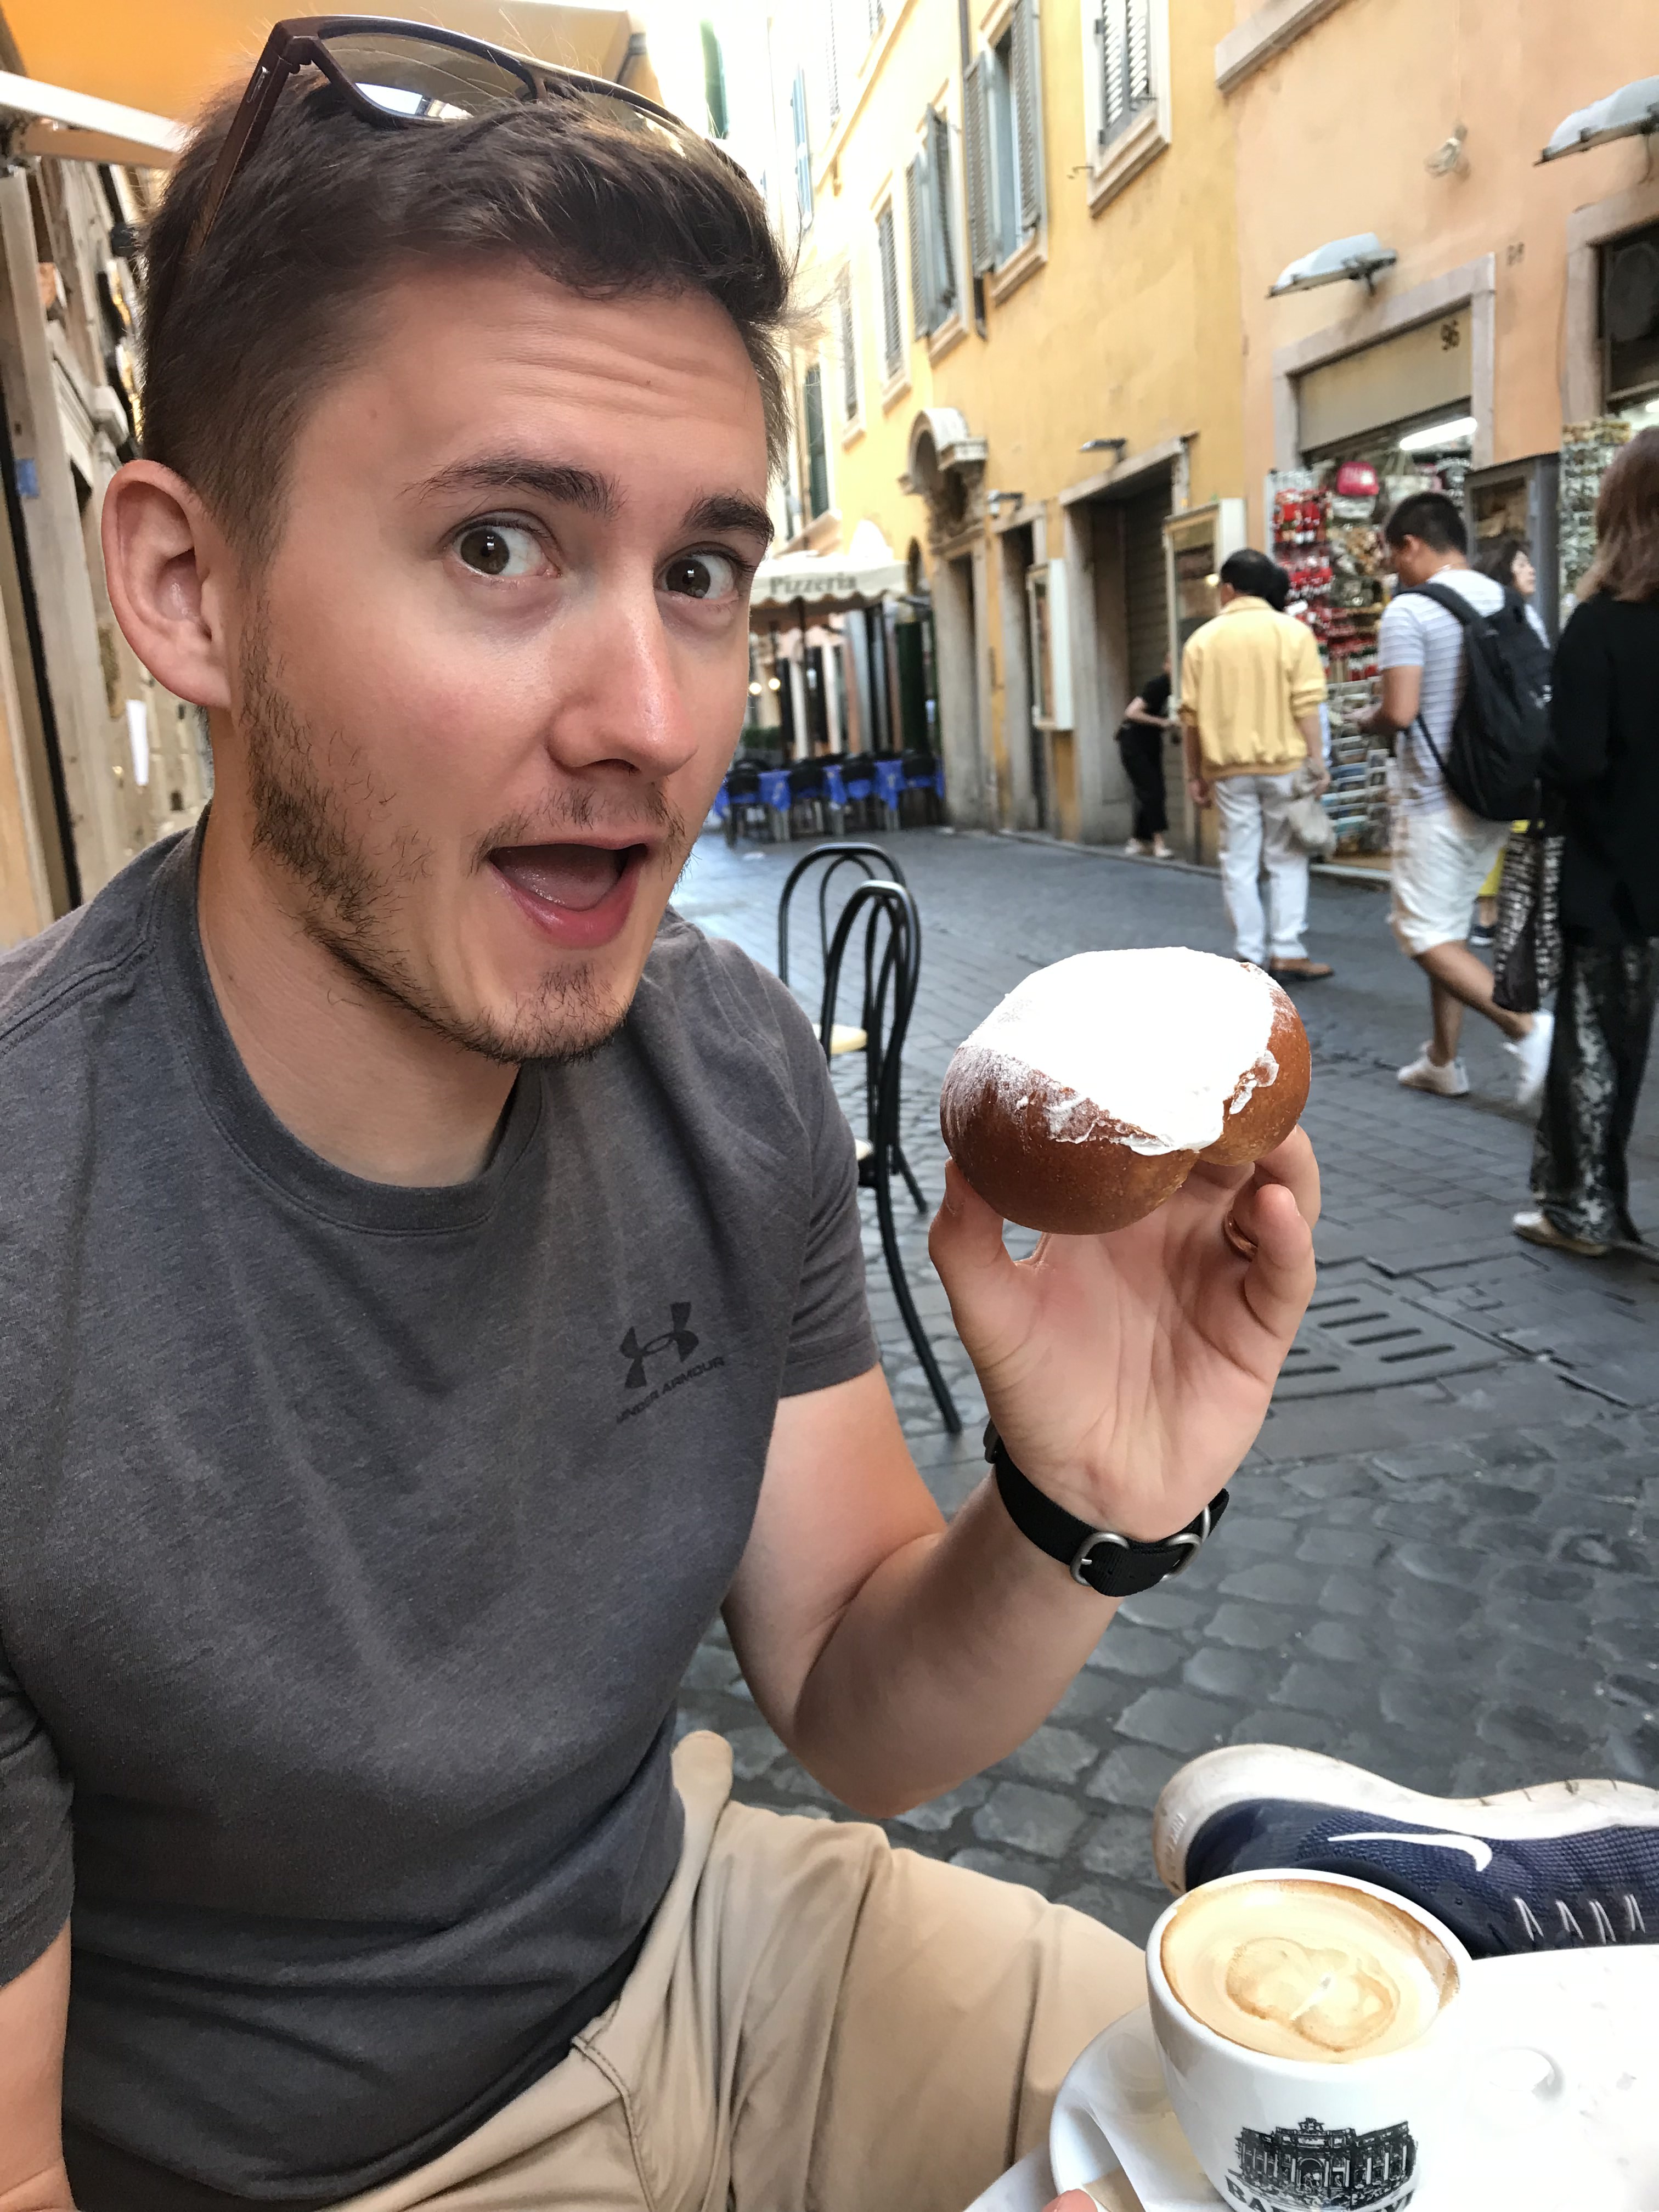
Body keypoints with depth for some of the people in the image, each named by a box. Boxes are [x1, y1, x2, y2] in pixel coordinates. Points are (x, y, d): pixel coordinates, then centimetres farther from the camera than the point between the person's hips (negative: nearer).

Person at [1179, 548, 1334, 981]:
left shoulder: (1203, 639, 4)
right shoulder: (1292, 631, -1)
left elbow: (1192, 714, 2)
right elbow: (1306, 703, -8)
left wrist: (1194, 773, 9)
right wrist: (1317, 759, -4)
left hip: (1229, 768, 1)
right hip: (1284, 764, -1)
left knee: (1240, 863, 6)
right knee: (1287, 860, 6)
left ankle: (1251, 957, 7)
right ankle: (1287, 953, 1)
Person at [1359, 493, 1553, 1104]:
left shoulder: (1409, 611, -14)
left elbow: (1400, 711, -22)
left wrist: (1368, 723, 0)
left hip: (1437, 798, -8)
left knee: (1423, 934, 0)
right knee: (1450, 928, 16)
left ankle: (1525, 1026, -14)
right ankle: (1442, 1063, 21)